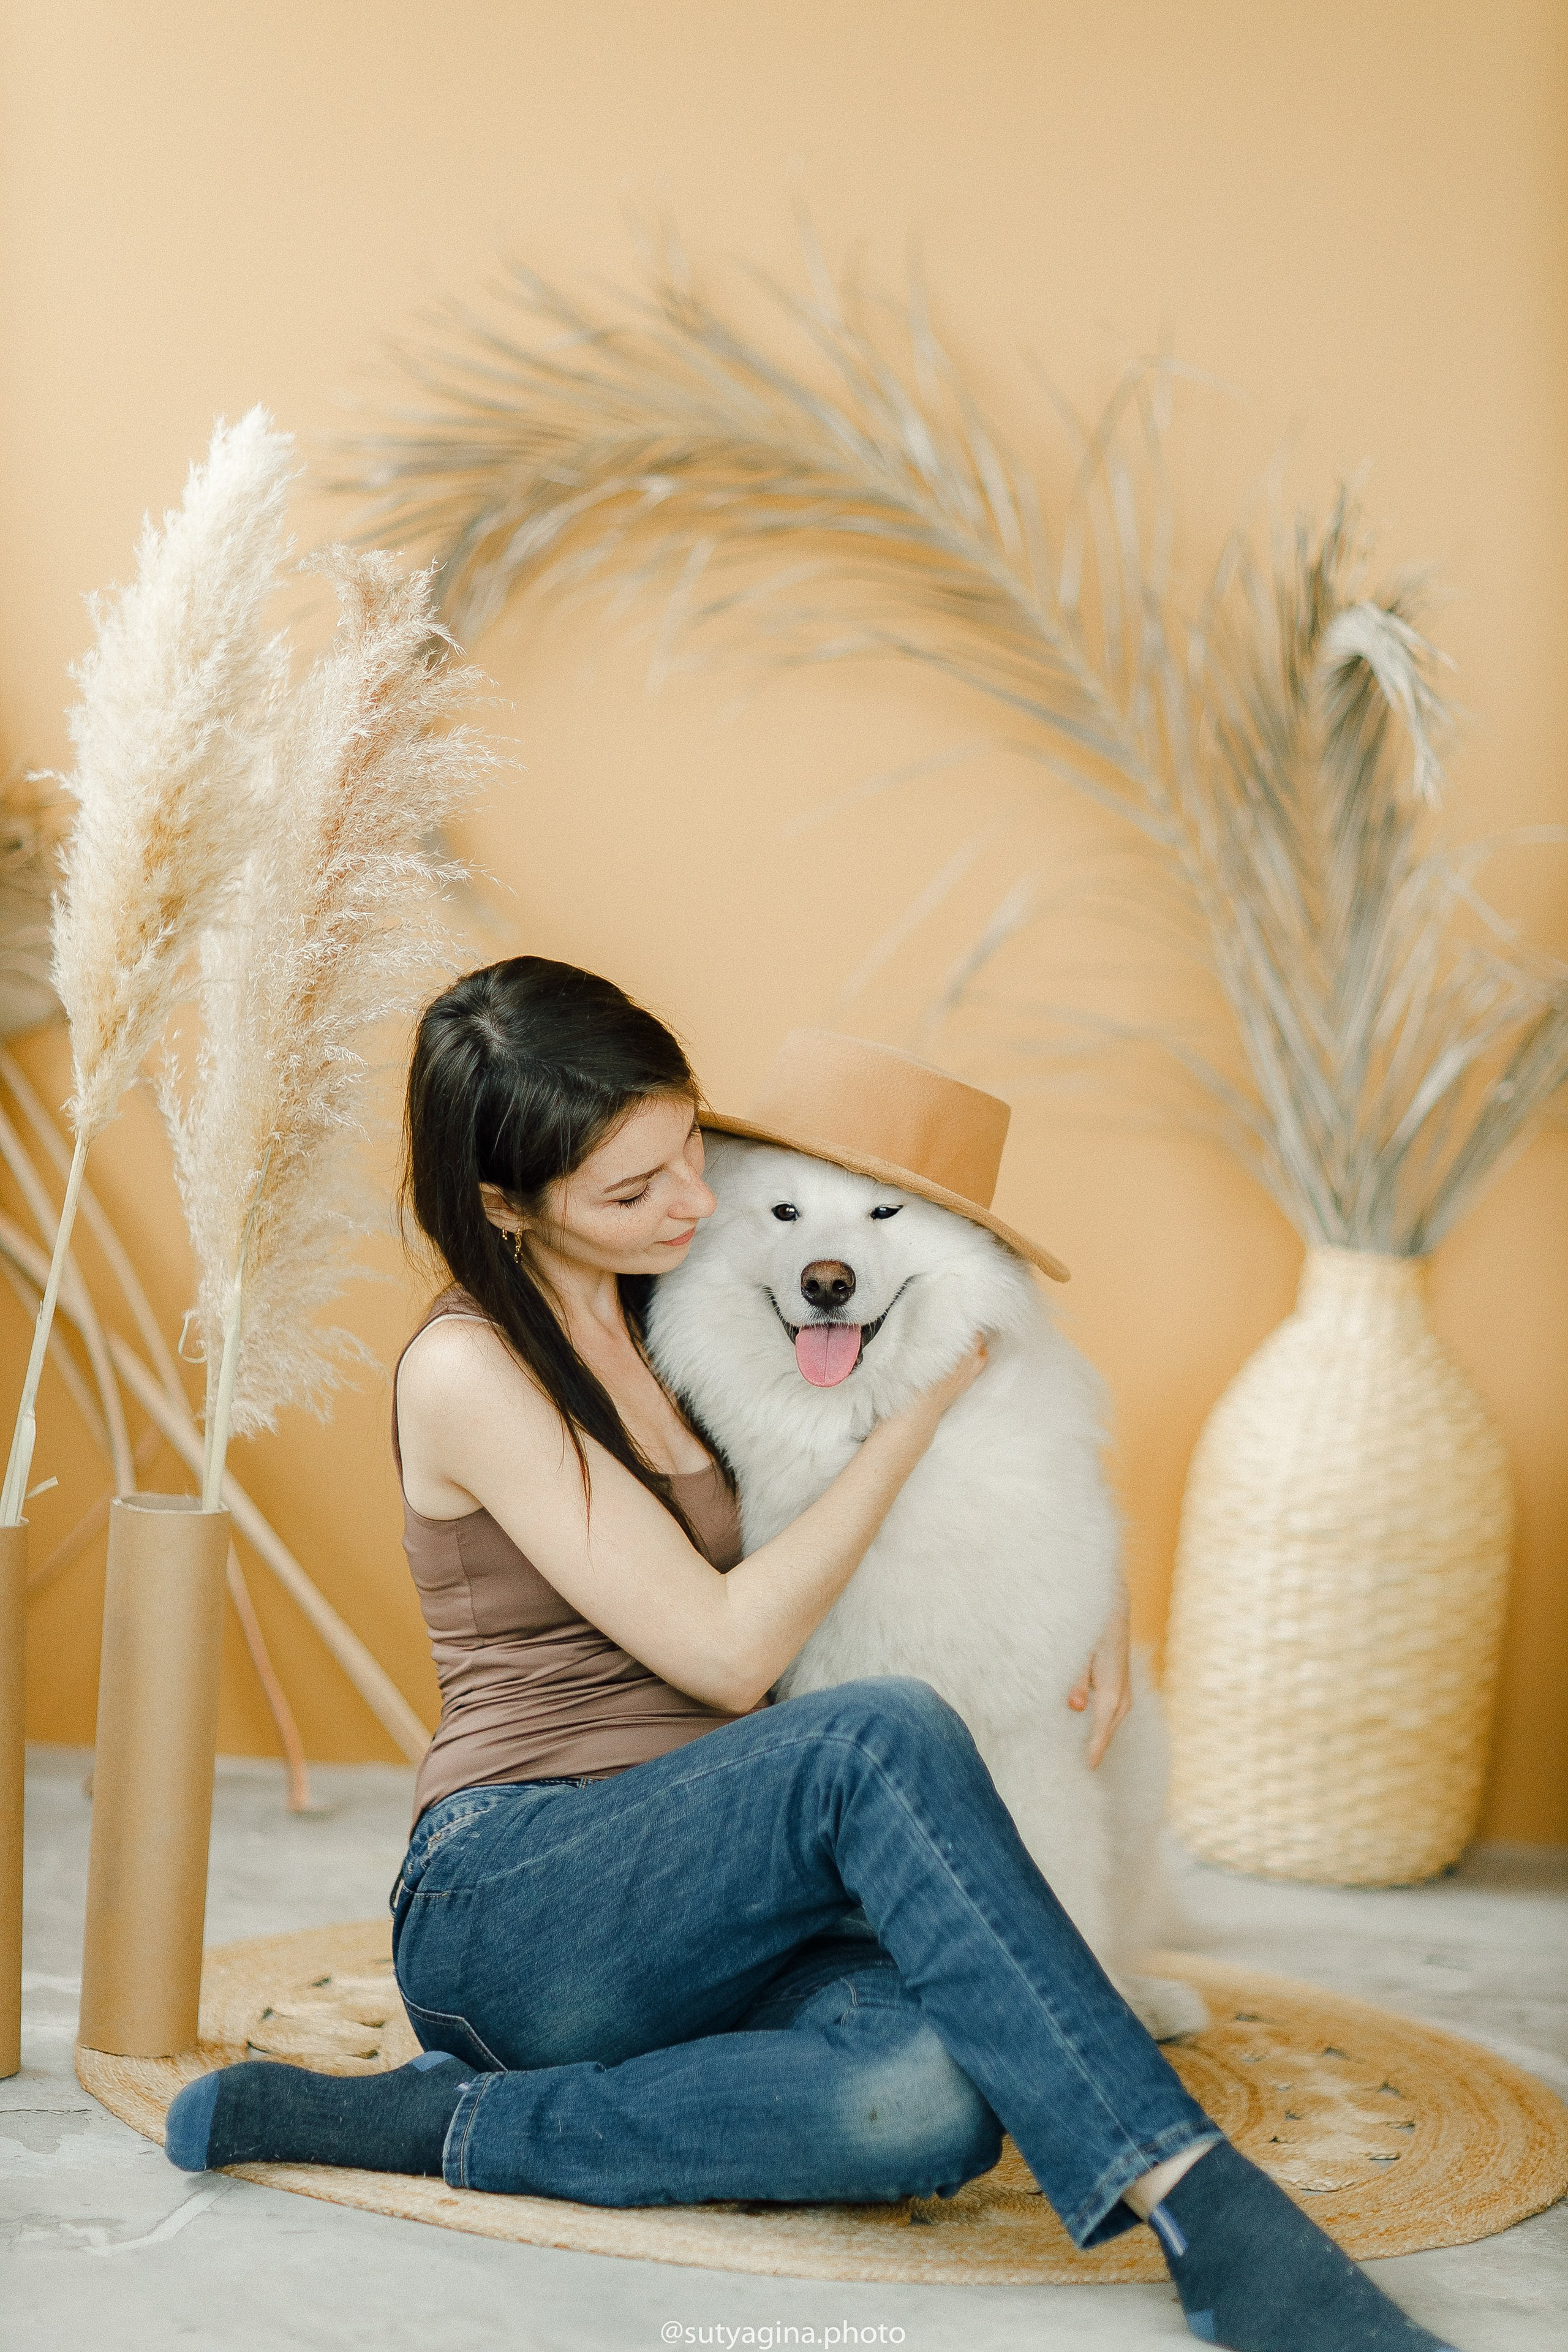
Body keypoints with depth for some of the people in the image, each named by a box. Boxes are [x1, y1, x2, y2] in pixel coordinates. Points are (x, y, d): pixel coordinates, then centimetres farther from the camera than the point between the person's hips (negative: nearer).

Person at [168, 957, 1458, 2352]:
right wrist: (923, 1408, -9)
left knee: (942, 2104, -30)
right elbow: (727, 1651, -14)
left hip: (696, 1915, 6)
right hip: (513, 1905, -6)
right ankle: (1198, 2202, -39)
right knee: (883, 1738, -36)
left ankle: (452, 2122, -19)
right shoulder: (469, 1373, -9)